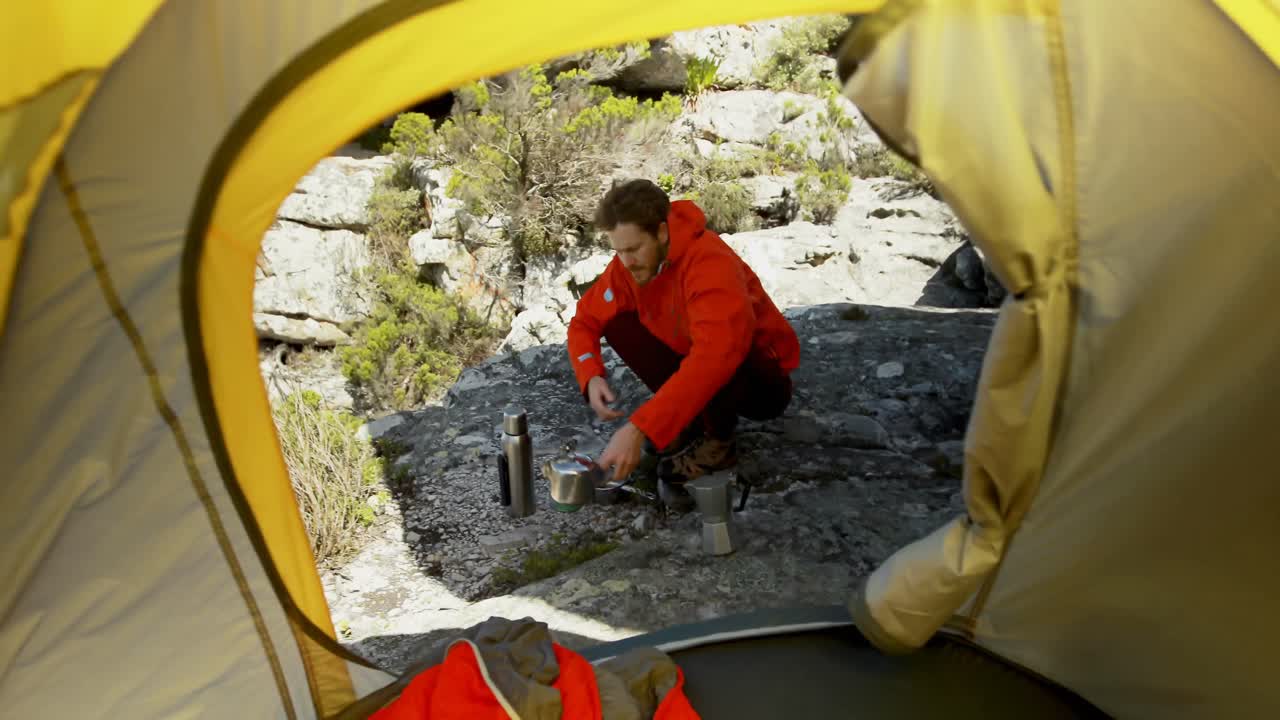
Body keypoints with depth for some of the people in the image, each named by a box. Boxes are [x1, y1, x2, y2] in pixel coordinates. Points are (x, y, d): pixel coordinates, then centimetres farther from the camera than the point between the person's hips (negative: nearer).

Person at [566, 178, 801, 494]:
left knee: (719, 363, -40)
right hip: (692, 370, 6)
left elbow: (714, 356, -46)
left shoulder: (711, 263, -33)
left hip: (763, 383, -6)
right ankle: (689, 416, 0)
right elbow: (585, 322, -1)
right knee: (617, 323, -11)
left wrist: (638, 429, -49)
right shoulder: (629, 264, -11)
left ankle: (718, 441, -9)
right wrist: (592, 378, -23)